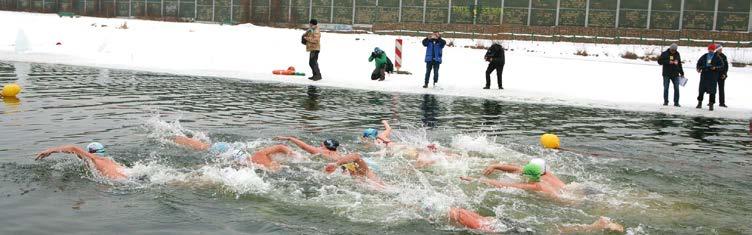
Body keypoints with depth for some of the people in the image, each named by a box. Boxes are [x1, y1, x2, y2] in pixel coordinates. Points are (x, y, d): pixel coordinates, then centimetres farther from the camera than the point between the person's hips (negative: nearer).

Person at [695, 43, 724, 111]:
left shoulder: (717, 58, 1)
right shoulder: (704, 56, 9)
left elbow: (721, 66, 0)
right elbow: (699, 63, 19)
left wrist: (716, 68, -17)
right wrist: (699, 68, 2)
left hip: (713, 77, -3)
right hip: (704, 75, 3)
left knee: (712, 91, -2)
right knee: (701, 90, 7)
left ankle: (711, 104, 5)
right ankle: (699, 102, 20)